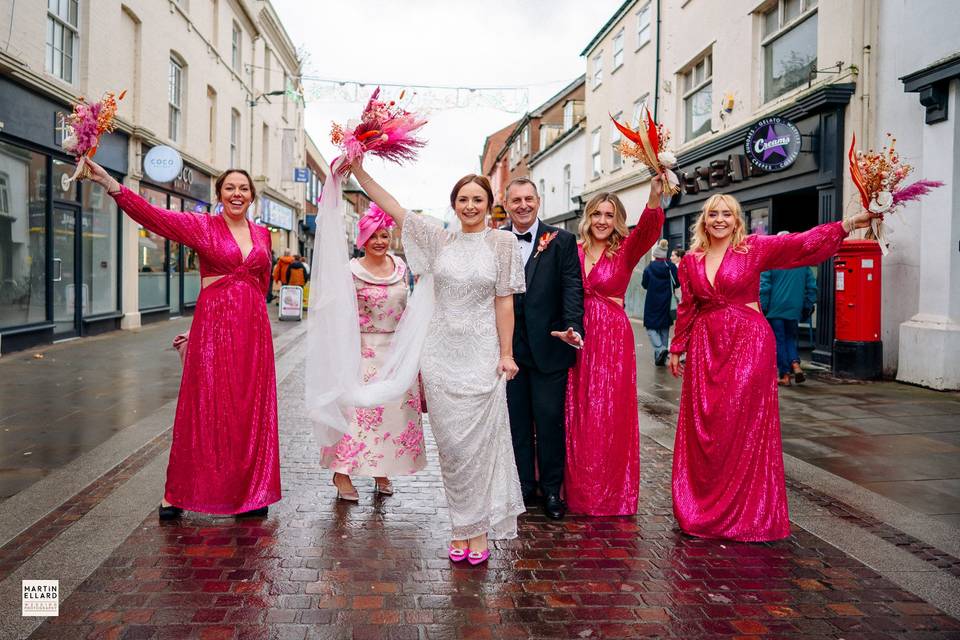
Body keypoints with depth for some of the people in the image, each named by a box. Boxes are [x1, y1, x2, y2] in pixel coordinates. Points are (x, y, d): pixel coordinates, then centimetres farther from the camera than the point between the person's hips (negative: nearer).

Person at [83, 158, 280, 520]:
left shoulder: (262, 234, 12)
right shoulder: (202, 226, 0)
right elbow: (152, 215, -13)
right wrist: (109, 182, -24)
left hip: (253, 328, 4)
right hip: (213, 326, -3)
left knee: (251, 409, 6)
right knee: (205, 407, -1)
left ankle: (249, 492, 17)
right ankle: (177, 495, 11)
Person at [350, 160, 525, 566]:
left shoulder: (502, 242, 1)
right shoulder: (440, 240, 9)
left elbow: (504, 303, -2)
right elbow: (392, 207, 6)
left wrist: (506, 354, -6)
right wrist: (357, 169, -1)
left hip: (481, 356, -3)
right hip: (441, 354, 3)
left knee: (478, 442, -1)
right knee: (450, 443, 6)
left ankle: (478, 530, 11)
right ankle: (461, 527, 18)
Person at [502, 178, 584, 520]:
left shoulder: (562, 241, 0)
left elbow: (572, 287, -7)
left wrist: (572, 328, -22)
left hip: (548, 347, -2)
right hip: (508, 348, 2)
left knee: (550, 421, 3)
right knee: (517, 421, 11)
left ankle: (551, 489, 18)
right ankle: (523, 486, 24)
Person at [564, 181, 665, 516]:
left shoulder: (625, 251, 0)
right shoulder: (574, 251, 8)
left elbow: (648, 229, -20)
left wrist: (654, 197, -38)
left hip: (612, 339, -2)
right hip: (578, 338, 2)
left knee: (610, 416, 2)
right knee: (578, 416, 7)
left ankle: (613, 493, 16)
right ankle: (580, 491, 20)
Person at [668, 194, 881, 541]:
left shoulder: (755, 248, -2)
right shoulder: (691, 260, 8)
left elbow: (800, 244, -13)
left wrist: (847, 225, -24)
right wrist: (677, 349, 17)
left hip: (748, 344, -3)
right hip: (705, 346, 3)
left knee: (745, 425, 0)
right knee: (702, 428, 6)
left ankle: (747, 511, 13)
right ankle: (702, 508, 20)